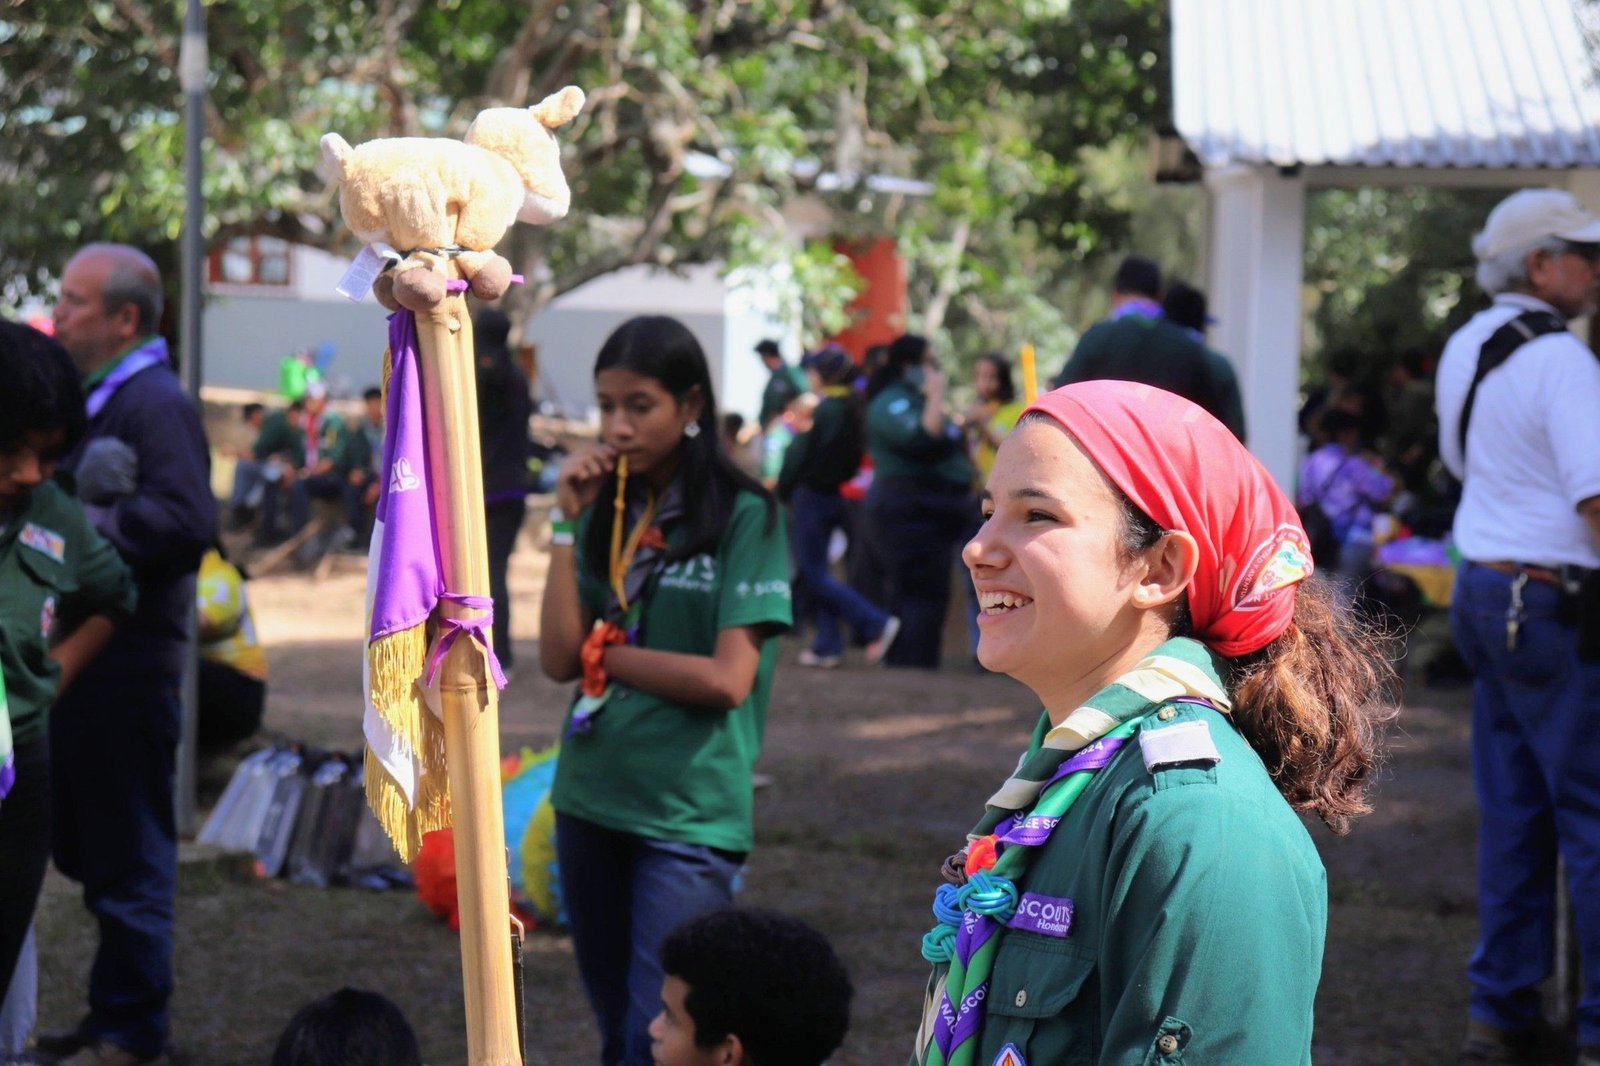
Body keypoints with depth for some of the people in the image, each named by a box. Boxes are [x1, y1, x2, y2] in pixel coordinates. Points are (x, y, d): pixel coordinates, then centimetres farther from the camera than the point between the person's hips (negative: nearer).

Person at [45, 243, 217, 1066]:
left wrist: (80, 523, -20)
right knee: (89, 846, 16)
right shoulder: (95, 400, 17)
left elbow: (187, 523, -26)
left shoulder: (156, 403, -14)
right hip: (85, 652, 10)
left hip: (131, 660, -10)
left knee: (128, 852, -1)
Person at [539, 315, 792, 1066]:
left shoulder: (744, 517, -8)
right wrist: (568, 525, -6)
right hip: (589, 800, 6)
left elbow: (727, 680, -15)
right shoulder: (606, 511, 7)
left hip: (689, 814, -6)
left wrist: (605, 653, -6)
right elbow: (558, 659, -2)